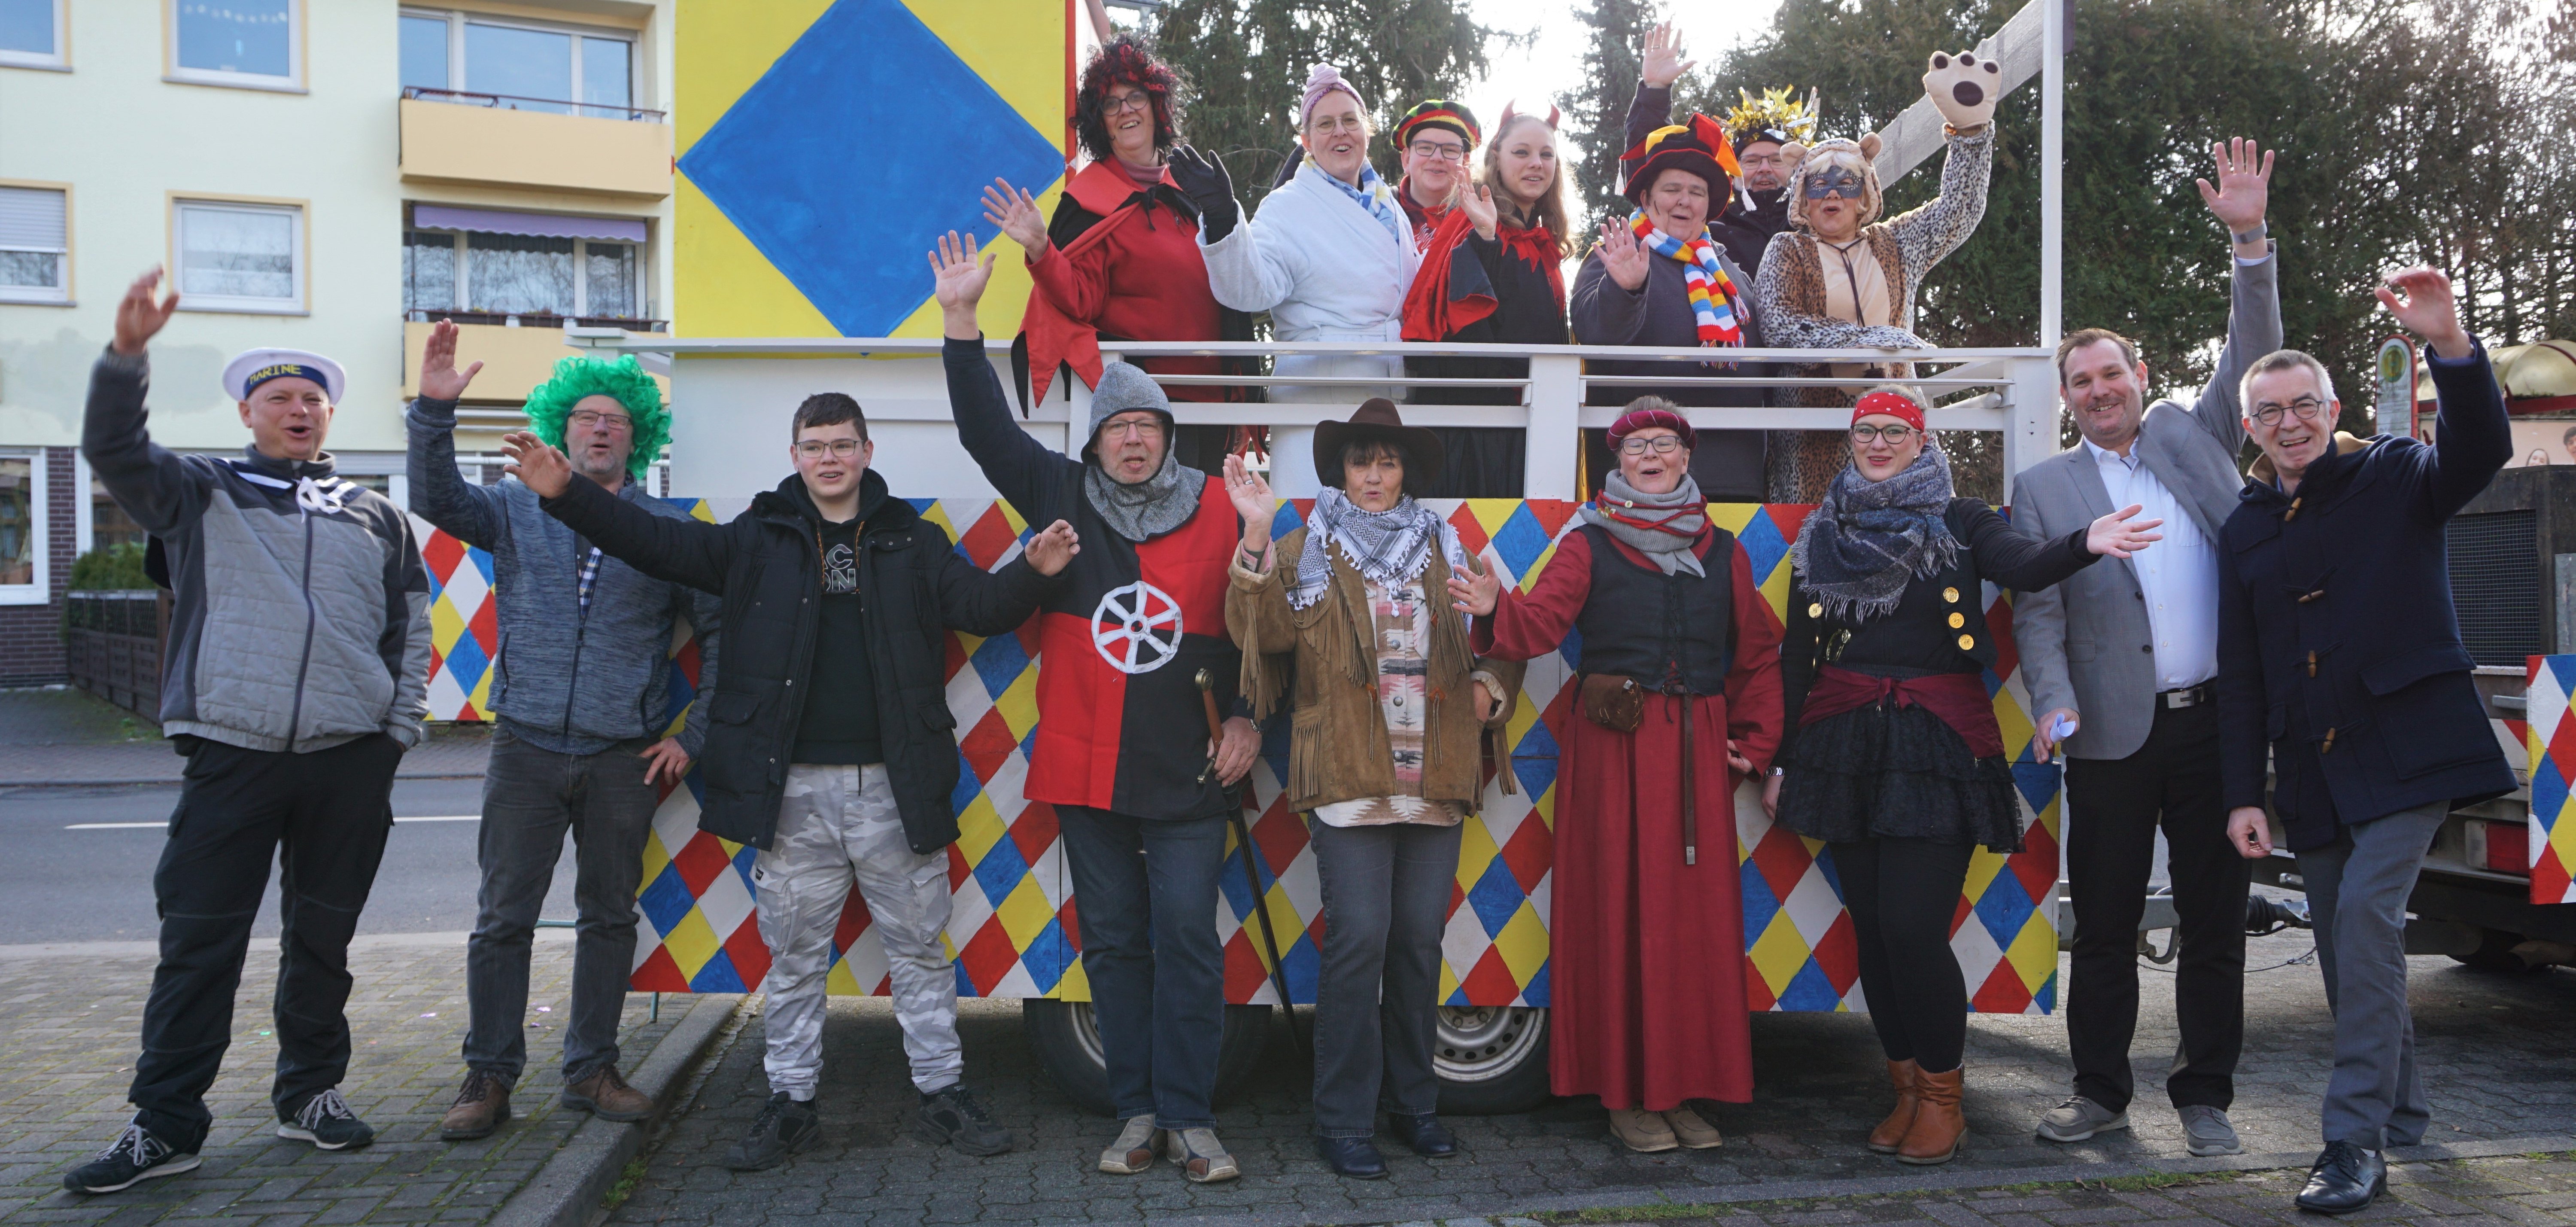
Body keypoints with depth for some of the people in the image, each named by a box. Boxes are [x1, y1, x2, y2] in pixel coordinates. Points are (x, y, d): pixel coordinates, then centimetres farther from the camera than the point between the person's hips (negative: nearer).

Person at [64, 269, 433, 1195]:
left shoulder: (376, 516, 15)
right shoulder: (200, 494, 12)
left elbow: (411, 628, 15)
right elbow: (113, 450, -5)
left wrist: (400, 729, 5)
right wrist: (127, 353, -21)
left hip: (352, 765, 2)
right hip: (233, 755, -1)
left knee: (323, 938, 10)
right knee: (198, 942, 0)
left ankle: (311, 1092, 24)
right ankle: (166, 1124, 10)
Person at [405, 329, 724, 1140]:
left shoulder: (667, 528, 5)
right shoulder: (517, 509, 9)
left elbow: (719, 631, 6)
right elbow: (438, 501, -7)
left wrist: (694, 736, 1)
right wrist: (434, 411, -21)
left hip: (626, 757, 0)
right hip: (528, 746, 0)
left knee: (610, 916, 9)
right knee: (503, 918, 1)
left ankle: (591, 1070, 21)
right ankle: (489, 1077, 13)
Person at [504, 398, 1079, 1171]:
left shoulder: (912, 541, 7)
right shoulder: (759, 539, 7)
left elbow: (979, 605, -1)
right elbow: (658, 543, 2)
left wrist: (1033, 572, -20)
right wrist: (565, 494, -9)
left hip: (894, 787, 0)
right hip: (794, 791, 0)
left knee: (920, 948, 9)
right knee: (794, 955, 10)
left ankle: (942, 1093, 20)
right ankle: (791, 1104, 22)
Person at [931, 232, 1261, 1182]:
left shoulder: (1217, 512, 1)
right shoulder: (1061, 496, 5)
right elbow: (985, 427, 0)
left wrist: (1246, 718, 1)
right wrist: (961, 321, -8)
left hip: (1186, 774, -2)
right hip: (1086, 768, 2)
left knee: (1187, 943, -1)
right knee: (1113, 942, 9)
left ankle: (1190, 1118, 9)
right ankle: (1138, 1112, 20)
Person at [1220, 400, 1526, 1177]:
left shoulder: (1442, 550, 17)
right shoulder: (1308, 552, 7)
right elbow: (1264, 632, -10)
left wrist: (1490, 687, 4)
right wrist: (1257, 541, -20)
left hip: (1435, 777, 4)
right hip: (1348, 775, -3)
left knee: (1420, 941, 8)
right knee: (1358, 939, -8)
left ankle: (1413, 1101, 23)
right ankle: (1344, 1120, 4)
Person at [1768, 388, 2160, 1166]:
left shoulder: (1958, 522, 6)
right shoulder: (1823, 535, 13)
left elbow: (2025, 567, -14)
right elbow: (1796, 653, 13)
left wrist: (2084, 544, -36)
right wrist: (1782, 760, 10)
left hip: (1935, 743, -3)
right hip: (1845, 744, 3)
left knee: (1914, 929, -9)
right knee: (1873, 929, 5)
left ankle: (1940, 1096, 9)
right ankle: (1907, 1088, 19)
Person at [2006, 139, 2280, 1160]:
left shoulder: (2189, 434, 12)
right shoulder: (2042, 488, 6)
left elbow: (2252, 355, 4)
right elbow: (2036, 613, -1)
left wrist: (2251, 240, -8)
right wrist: (2056, 706, -14)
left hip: (2219, 719, 1)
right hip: (2116, 732, -1)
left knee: (2214, 916, 7)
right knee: (2104, 921, 5)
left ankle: (2205, 1095, 19)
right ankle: (2100, 1089, 18)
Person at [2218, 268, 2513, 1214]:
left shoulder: (2394, 478, 2)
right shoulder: (2246, 529, 11)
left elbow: (2480, 453, -22)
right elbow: (2240, 676, 10)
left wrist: (2449, 342, -37)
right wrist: (2243, 794, 4)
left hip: (2403, 745, -5)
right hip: (2311, 766, 5)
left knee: (2367, 913, -17)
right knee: (2343, 943, 10)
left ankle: (2358, 1138, -11)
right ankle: (2401, 1109, 30)